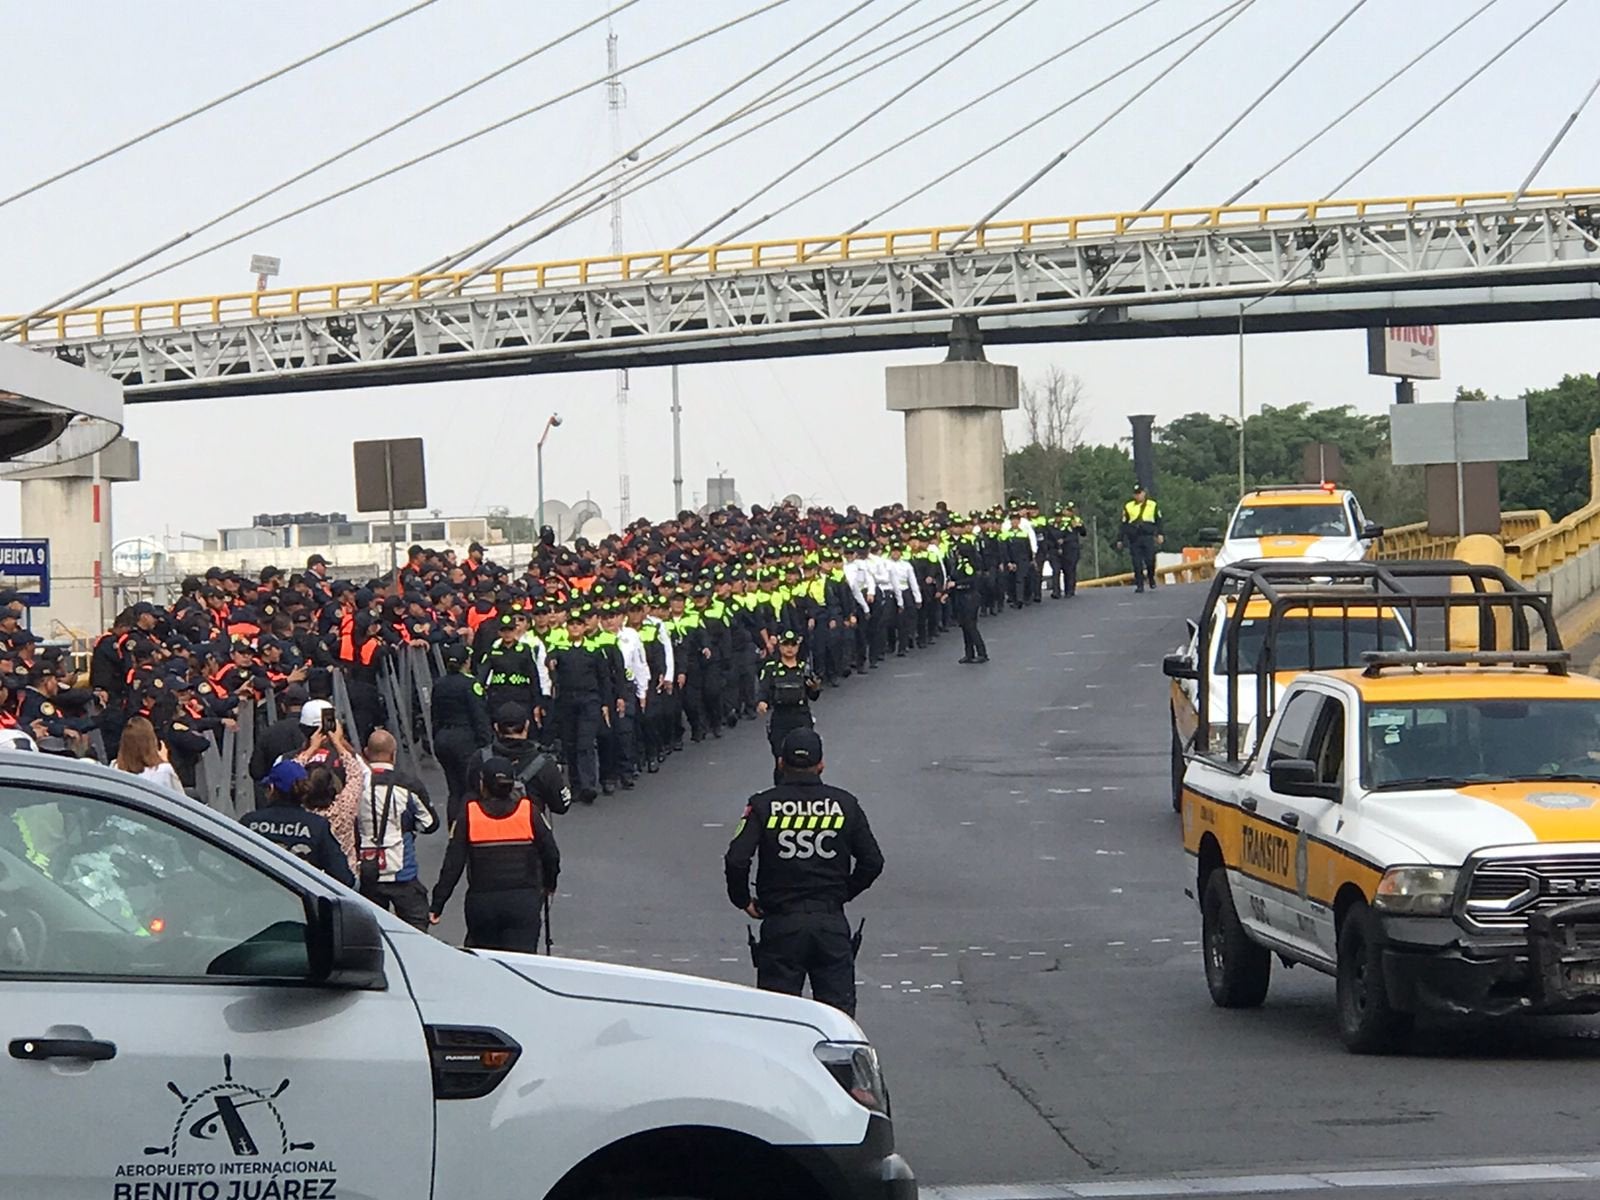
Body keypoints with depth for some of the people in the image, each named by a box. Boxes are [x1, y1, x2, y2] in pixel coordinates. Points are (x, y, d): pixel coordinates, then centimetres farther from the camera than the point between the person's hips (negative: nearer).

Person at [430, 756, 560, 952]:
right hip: (523, 902, 0)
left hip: (481, 902, 0)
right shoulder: (529, 812, -2)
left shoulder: (469, 816, -3)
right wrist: (549, 884, 24)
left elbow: (452, 865, -5)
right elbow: (551, 854, 5)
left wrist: (437, 905, 0)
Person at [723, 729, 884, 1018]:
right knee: (839, 1013, 6)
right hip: (832, 923, 1)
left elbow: (736, 861, -13)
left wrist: (743, 901, 4)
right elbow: (872, 862, 3)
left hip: (781, 924, -1)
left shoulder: (763, 806, -4)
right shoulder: (845, 805, 1)